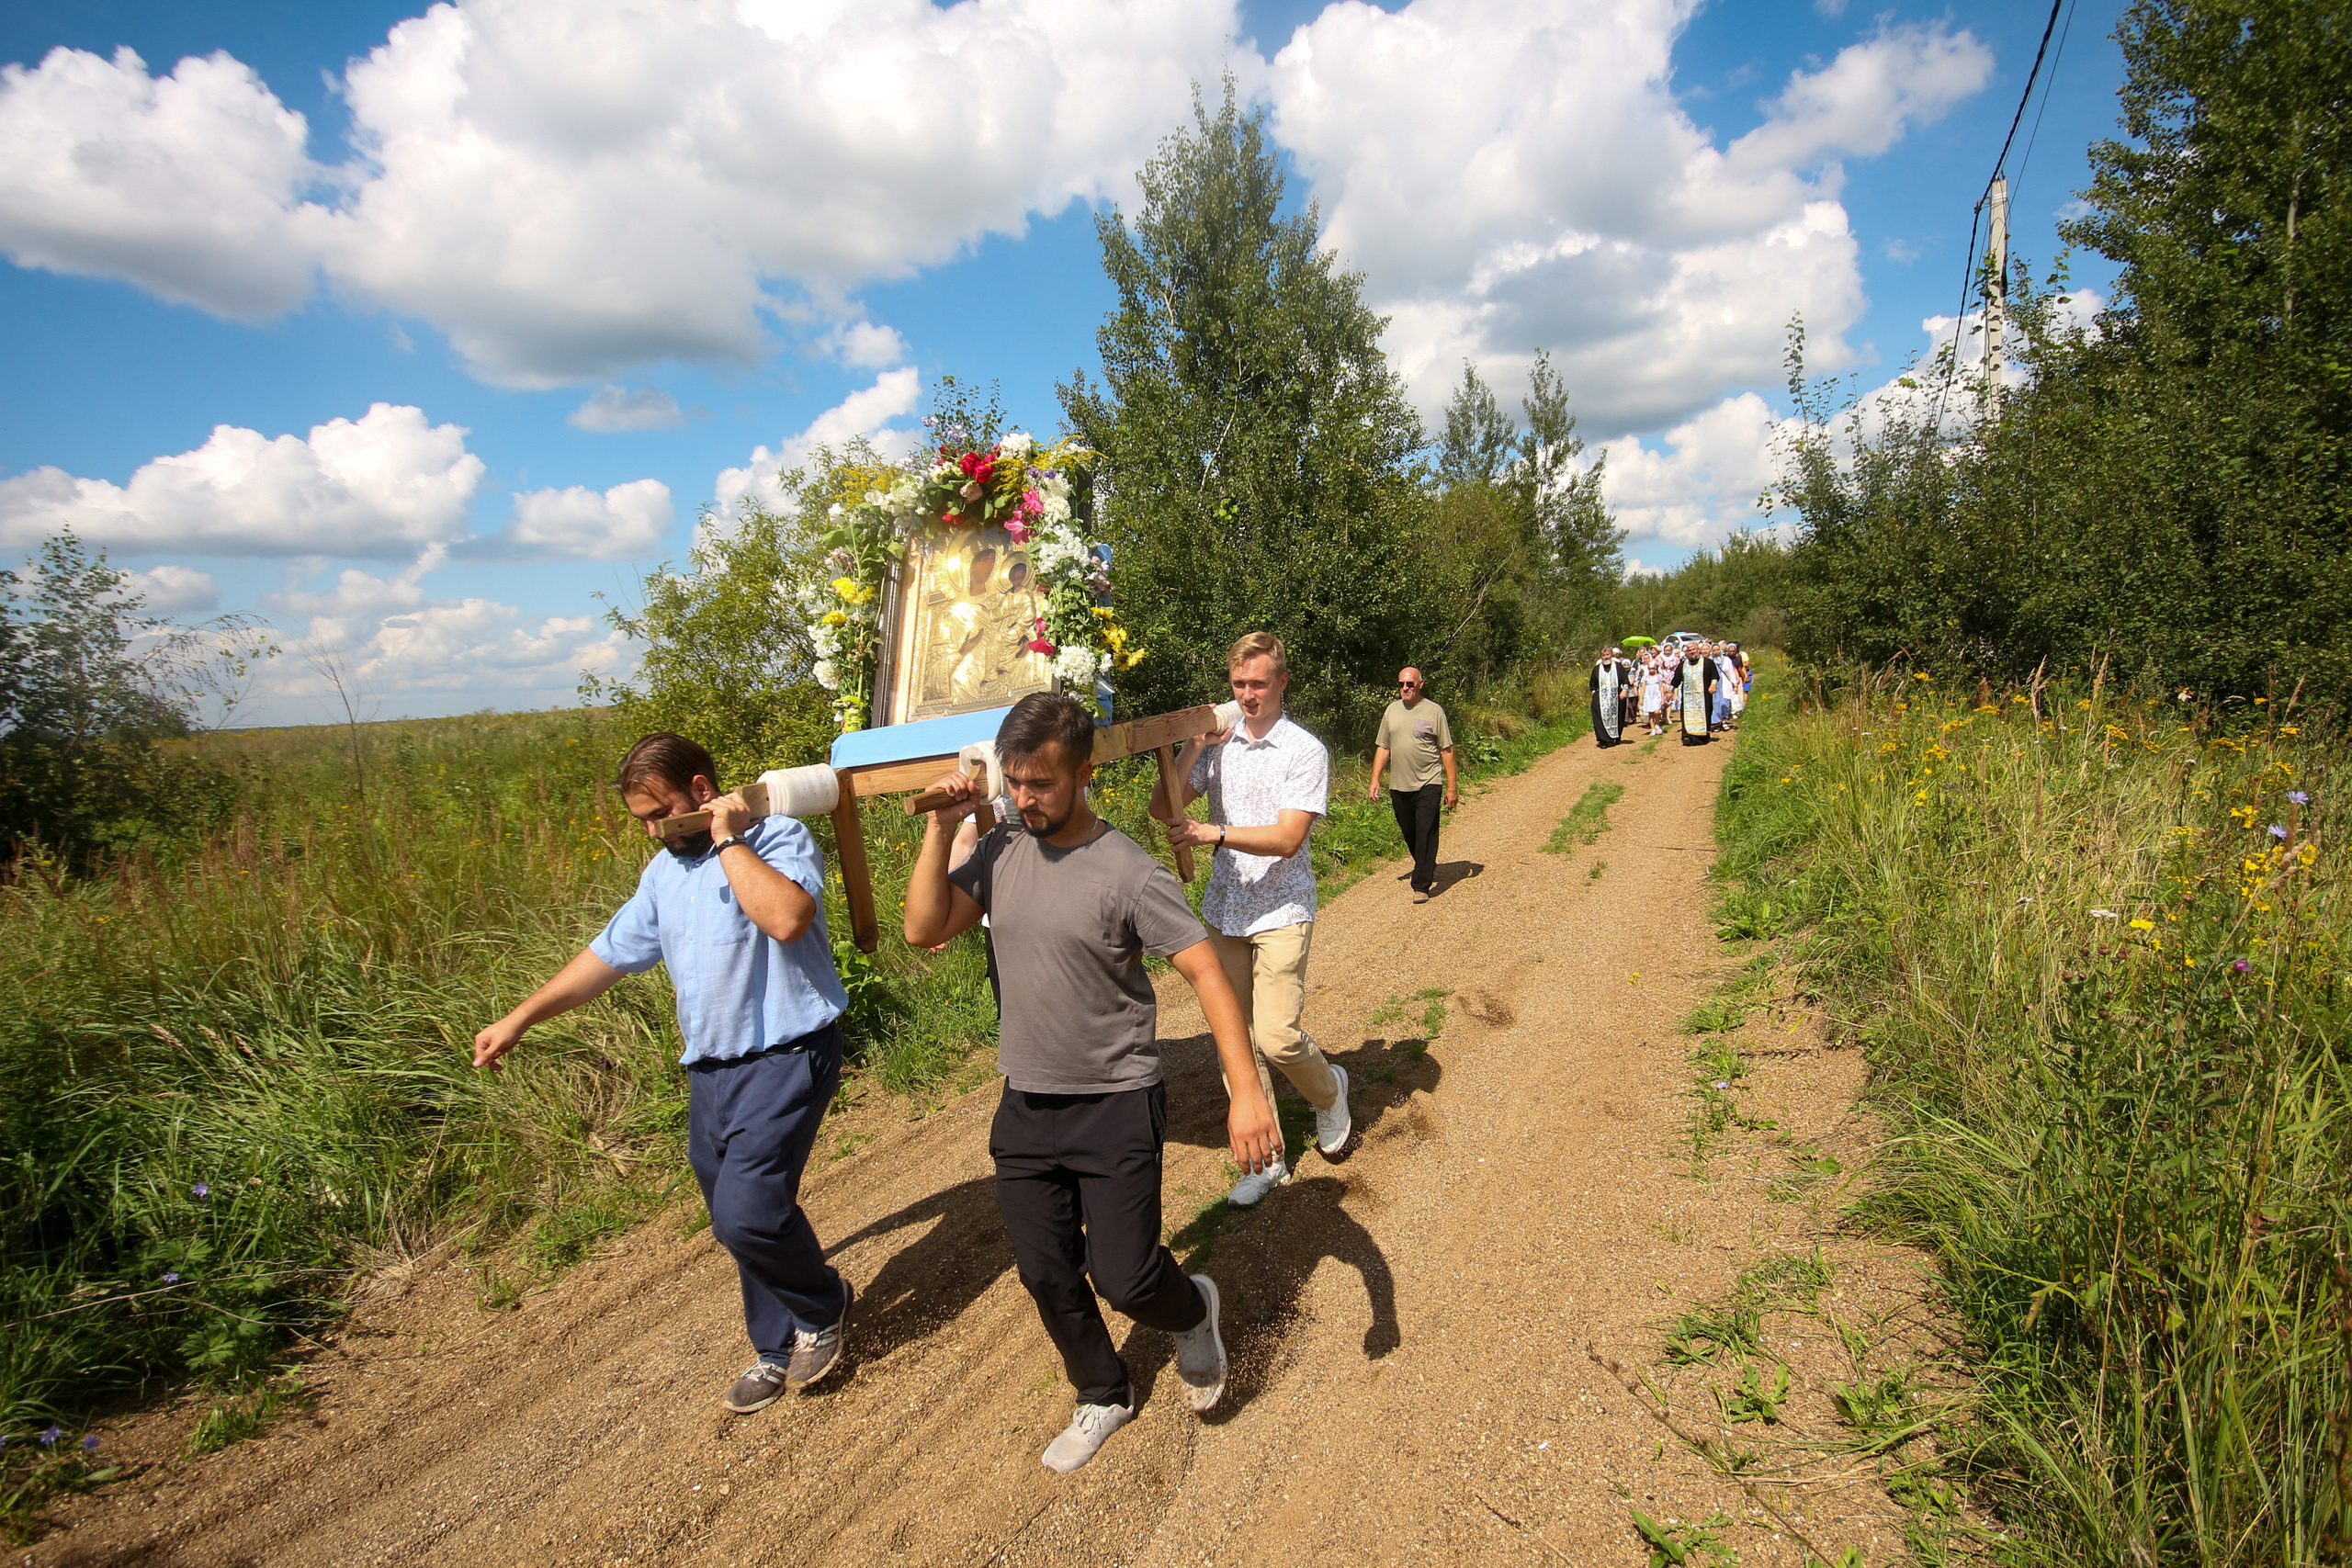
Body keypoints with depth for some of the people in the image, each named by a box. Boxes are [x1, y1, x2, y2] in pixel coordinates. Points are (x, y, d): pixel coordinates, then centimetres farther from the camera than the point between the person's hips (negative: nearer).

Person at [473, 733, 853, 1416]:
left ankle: (822, 1306, 12)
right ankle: (779, 1350, 33)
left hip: (785, 1058, -8)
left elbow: (788, 918, -32)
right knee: (736, 1219, 14)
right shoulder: (664, 873, 13)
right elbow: (610, 953, 21)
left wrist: (728, 839, -23)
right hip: (710, 1069, 8)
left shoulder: (778, 838, -12)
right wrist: (521, 1018, 19)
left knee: (746, 1210, -17)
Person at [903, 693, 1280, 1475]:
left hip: (1116, 1108, -5)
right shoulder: (1001, 849, -2)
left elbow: (1207, 974, -19)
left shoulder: (1129, 873, -17)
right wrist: (940, 828, -16)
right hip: (1026, 1107, 5)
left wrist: (1245, 1093, -27)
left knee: (1124, 1278, -3)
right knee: (1047, 1275, 15)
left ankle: (1192, 1310, 33)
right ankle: (1103, 1396, 41)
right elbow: (924, 929, -6)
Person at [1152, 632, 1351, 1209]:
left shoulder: (1305, 751, -7)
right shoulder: (1217, 743, 5)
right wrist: (1192, 751, -10)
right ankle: (1267, 1156, 21)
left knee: (1275, 1038, -11)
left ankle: (1328, 1090, 22)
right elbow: (1163, 809, 0)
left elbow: (1287, 838, -17)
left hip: (1281, 910, -4)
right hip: (1223, 909, 4)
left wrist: (1214, 832, -27)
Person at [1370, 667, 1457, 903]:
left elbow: (1447, 750, -1)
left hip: (1427, 784, -4)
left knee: (1425, 834, -7)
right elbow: (1383, 748, 14)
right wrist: (1375, 780, 5)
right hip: (1399, 786, 4)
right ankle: (1429, 870, 35)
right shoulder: (1392, 711, 10)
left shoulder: (1434, 711, -2)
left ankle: (1421, 886, -3)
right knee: (1409, 833, 13)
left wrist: (1451, 787, -3)